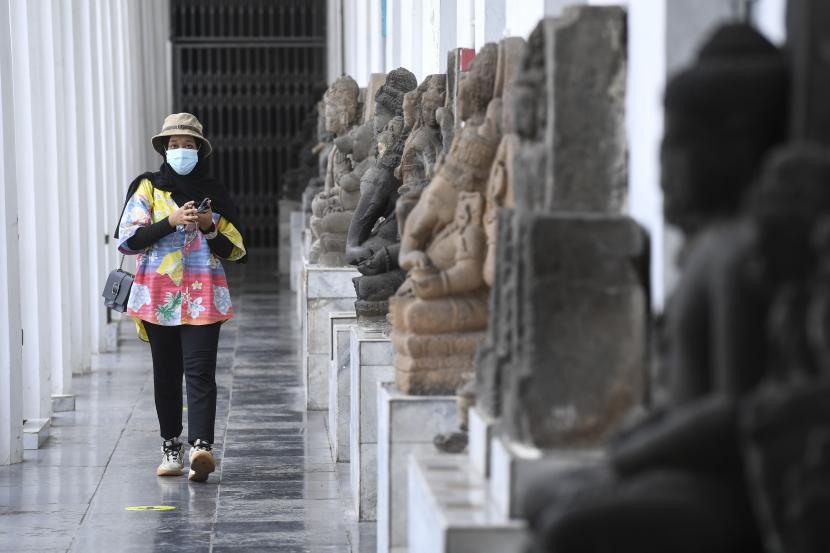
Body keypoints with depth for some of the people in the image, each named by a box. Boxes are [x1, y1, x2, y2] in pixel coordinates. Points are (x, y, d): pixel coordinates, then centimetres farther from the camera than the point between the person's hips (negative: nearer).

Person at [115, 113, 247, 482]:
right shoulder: (148, 188, 8)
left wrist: (210, 227, -6)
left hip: (203, 296, -1)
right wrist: (171, 221, -13)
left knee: (200, 371, -13)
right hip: (159, 295, 1)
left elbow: (236, 250, 12)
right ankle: (171, 448, 15)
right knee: (167, 374, 5)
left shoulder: (213, 192, 12)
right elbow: (127, 240, -4)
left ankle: (201, 446, -25)